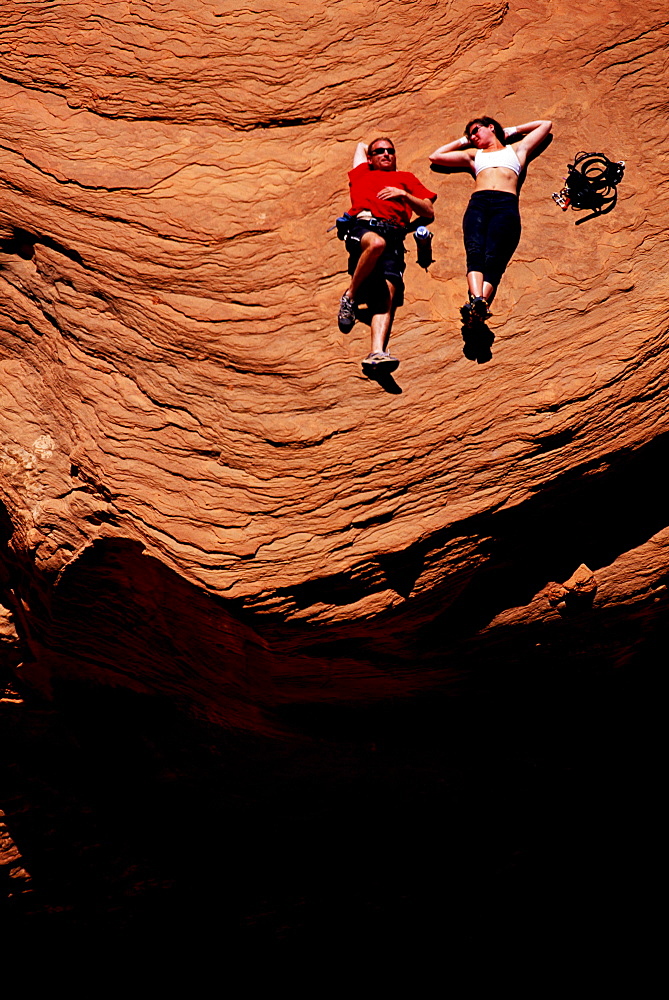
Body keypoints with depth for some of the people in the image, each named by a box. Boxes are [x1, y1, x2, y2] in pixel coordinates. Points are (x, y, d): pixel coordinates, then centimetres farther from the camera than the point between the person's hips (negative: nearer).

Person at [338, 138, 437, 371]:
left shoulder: (406, 178, 33)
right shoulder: (362, 174, 35)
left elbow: (429, 213, 22)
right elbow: (361, 145, 56)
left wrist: (403, 195, 9)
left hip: (394, 236, 1)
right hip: (363, 226, 0)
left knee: (388, 294, -25)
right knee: (376, 242, -41)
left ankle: (377, 353, -44)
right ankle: (350, 297, -22)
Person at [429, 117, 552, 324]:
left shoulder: (517, 149, 34)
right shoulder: (473, 155, 39)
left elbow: (546, 124, 44)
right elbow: (435, 156, 43)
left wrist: (513, 131, 47)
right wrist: (463, 141, 47)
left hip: (506, 204, -2)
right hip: (478, 203, 2)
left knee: (493, 258, -27)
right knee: (475, 253, -29)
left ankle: (482, 303, -51)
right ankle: (476, 300, -52)